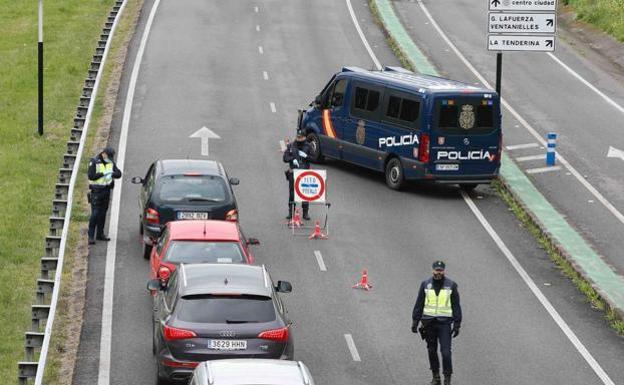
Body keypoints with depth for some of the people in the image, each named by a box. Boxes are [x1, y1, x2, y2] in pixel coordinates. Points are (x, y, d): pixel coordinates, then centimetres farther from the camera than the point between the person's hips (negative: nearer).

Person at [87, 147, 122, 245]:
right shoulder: (94, 162, -9)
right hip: (96, 191, -6)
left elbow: (119, 174, 0)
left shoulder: (111, 163, 7)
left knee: (103, 213, 11)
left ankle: (100, 234, 20)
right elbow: (90, 175, -17)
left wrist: (112, 174, -20)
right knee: (95, 213, -10)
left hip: (106, 191, 6)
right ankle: (91, 236, -7)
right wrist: (102, 174, -22)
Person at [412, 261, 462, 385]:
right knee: (432, 350, 8)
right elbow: (419, 305, 9)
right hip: (429, 322, 2)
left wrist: (457, 324, 0)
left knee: (446, 352, -9)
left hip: (444, 323, -2)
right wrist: (415, 322, 5)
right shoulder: (426, 284, 5)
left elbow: (456, 306, 5)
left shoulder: (451, 285, 2)